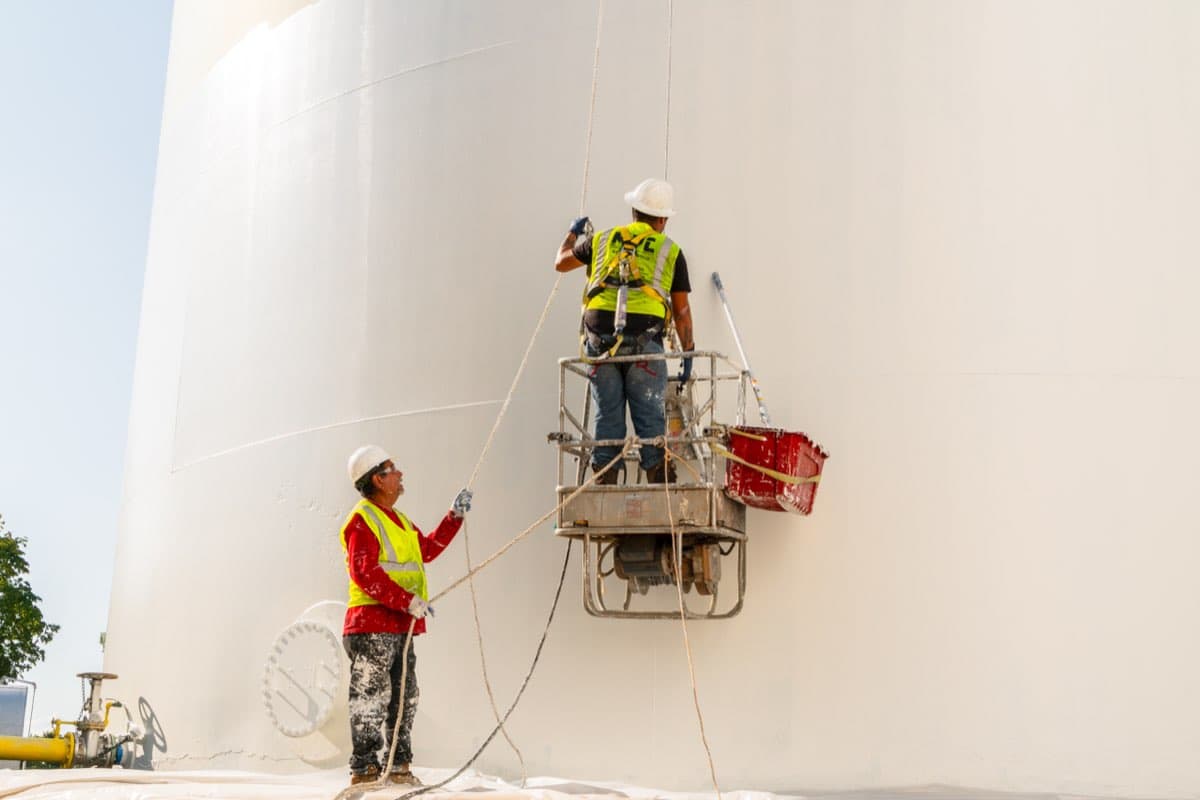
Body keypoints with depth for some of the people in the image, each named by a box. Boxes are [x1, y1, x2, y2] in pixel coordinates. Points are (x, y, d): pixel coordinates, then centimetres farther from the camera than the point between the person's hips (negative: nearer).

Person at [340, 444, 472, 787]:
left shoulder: (398, 520, 20)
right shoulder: (362, 519, -10)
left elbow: (427, 549, 28)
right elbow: (364, 573, -19)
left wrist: (455, 516, 22)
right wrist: (409, 601, -22)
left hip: (401, 626, 9)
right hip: (372, 625, -9)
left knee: (404, 698, 12)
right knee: (371, 699, -6)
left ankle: (399, 766, 19)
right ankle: (364, 768, 0)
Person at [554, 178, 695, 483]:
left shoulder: (602, 240, 16)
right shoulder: (670, 251, 11)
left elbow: (561, 262, 32)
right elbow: (682, 311, 10)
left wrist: (573, 233, 50)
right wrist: (688, 354, 15)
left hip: (599, 339, 2)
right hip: (644, 342, -2)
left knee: (607, 417, 8)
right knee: (650, 418, 2)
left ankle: (604, 485, 9)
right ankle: (661, 486, 0)